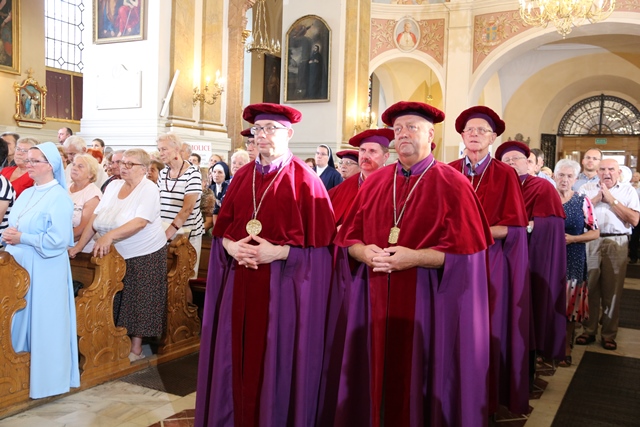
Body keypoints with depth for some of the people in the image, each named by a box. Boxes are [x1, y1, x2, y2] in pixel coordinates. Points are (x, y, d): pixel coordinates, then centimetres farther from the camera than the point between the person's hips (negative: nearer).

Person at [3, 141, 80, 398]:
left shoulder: (59, 197, -11)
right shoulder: (26, 194, 13)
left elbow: (58, 239, -19)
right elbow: (13, 226, 17)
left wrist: (21, 238, -16)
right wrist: (8, 235, -5)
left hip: (45, 271, -7)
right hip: (20, 266, 8)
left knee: (44, 323, 2)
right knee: (22, 321, 13)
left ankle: (45, 380, 17)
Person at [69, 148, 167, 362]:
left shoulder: (149, 189, -14)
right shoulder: (113, 186, 5)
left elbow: (140, 222, -27)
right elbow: (95, 219, 2)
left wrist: (110, 236, -37)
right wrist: (78, 246, -4)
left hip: (144, 255, -6)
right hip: (116, 256, 6)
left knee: (138, 302, 3)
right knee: (116, 301, 12)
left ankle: (136, 349, 14)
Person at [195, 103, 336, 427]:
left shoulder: (303, 179, -6)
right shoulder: (242, 177, 10)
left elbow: (319, 242, -9)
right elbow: (221, 228, 12)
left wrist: (278, 253, -19)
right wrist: (231, 247, -9)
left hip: (282, 285, -5)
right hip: (239, 282, 5)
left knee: (275, 360, 4)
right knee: (237, 356, 12)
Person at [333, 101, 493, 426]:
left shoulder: (453, 186, -4)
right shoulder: (374, 183, 9)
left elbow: (466, 252, -10)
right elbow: (348, 237, 9)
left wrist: (414, 258, -21)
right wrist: (366, 253, -12)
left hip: (428, 302, -4)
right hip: (375, 300, 4)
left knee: (421, 385, 6)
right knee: (376, 379, 12)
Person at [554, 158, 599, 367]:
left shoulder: (583, 201, -2)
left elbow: (595, 232, 0)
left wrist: (573, 238, -14)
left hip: (573, 261, -1)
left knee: (570, 305, 6)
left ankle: (566, 349, 20)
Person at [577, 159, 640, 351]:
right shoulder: (587, 188, 10)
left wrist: (611, 199, -6)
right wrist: (597, 197, -7)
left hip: (617, 243, 0)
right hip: (590, 242, 0)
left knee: (612, 290, 5)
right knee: (590, 287, 3)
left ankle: (609, 334, 14)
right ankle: (588, 330, 13)